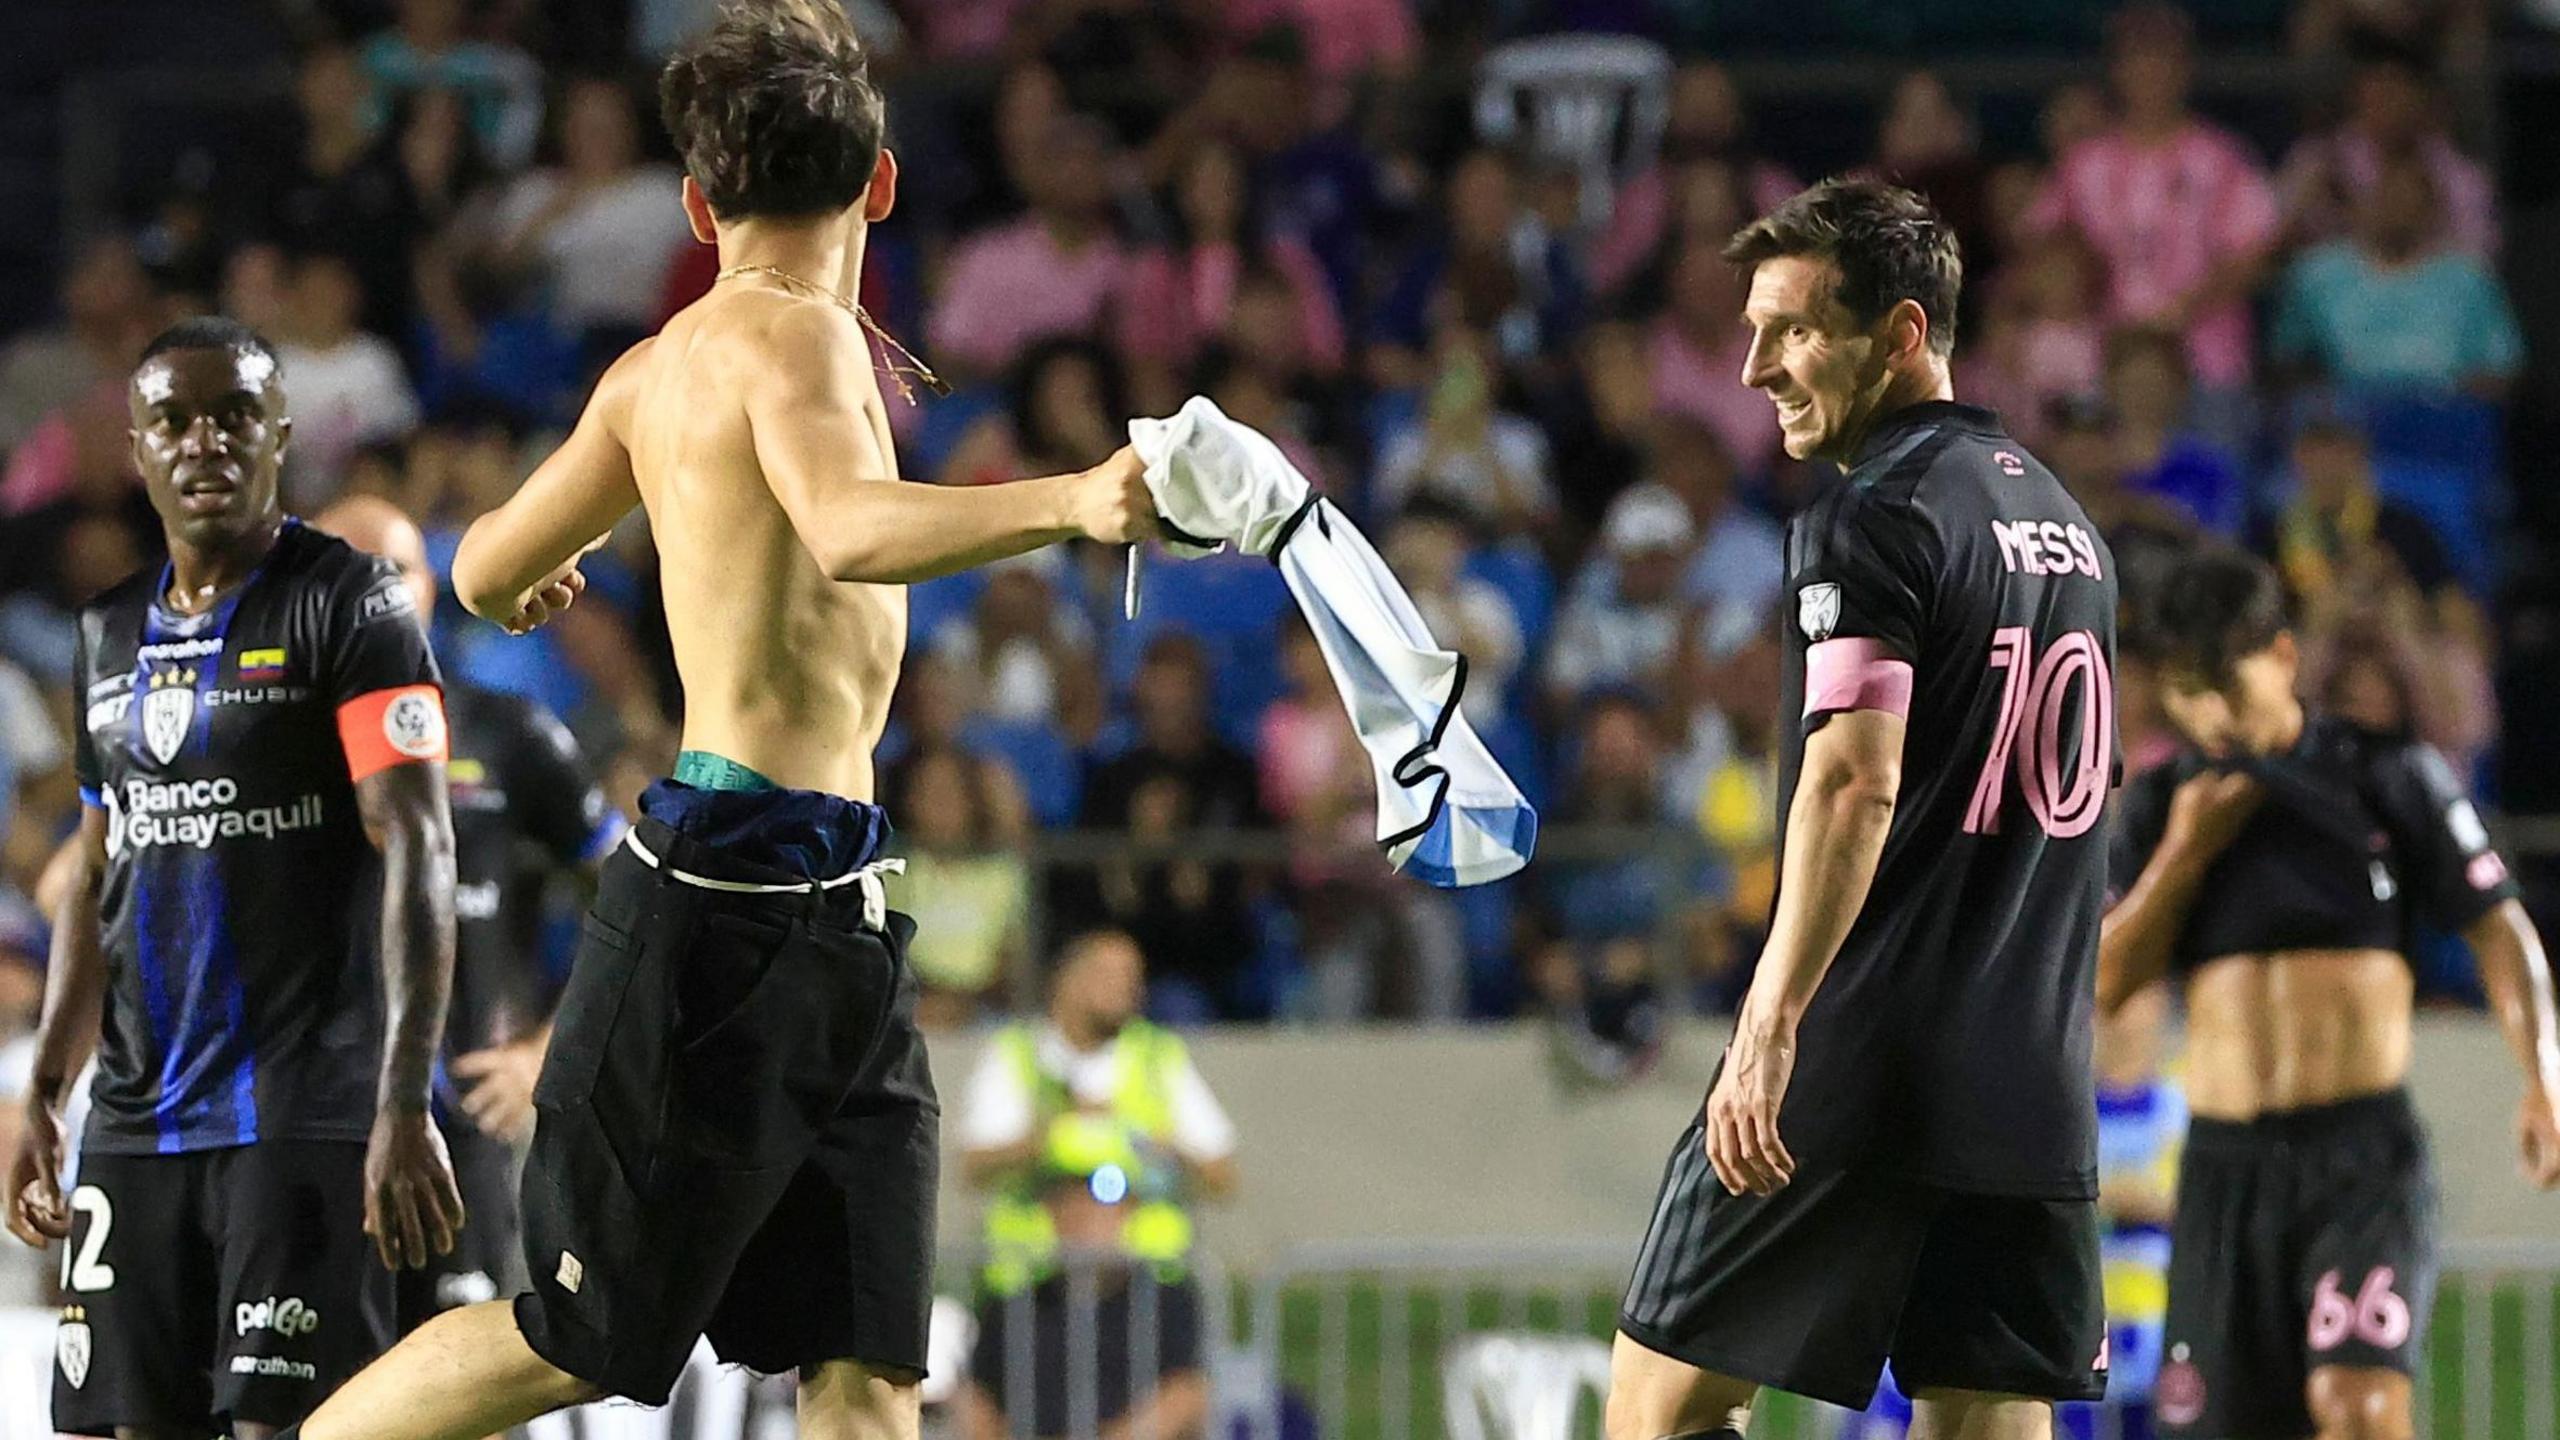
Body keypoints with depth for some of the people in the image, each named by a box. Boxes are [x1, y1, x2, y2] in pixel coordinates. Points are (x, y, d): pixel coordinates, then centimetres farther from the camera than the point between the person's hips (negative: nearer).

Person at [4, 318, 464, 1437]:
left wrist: (404, 1106, -23)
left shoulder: (348, 605, -6)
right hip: (136, 1122, 7)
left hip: (305, 1116, -7)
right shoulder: (111, 634, 16)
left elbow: (417, 855, -14)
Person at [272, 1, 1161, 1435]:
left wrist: (535, 562, 53)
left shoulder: (656, 371, 15)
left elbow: (489, 572, 29)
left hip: (829, 928, 9)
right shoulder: (795, 336, -11)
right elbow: (848, 531, -33)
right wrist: (1070, 500, -45)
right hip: (740, 890, -9)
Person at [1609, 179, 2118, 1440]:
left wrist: (1771, 1026, -24)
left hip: (1862, 1070, -8)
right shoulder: (2064, 521, 18)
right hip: (2033, 1093, 8)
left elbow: (1856, 784, -20)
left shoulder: (1872, 520, -9)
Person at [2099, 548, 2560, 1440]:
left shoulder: (2388, 777, 3)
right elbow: (2106, 981, 6)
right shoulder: (2163, 804, 12)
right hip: (2224, 1166, 4)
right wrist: (2184, 852, -5)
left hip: (2364, 1154, -4)